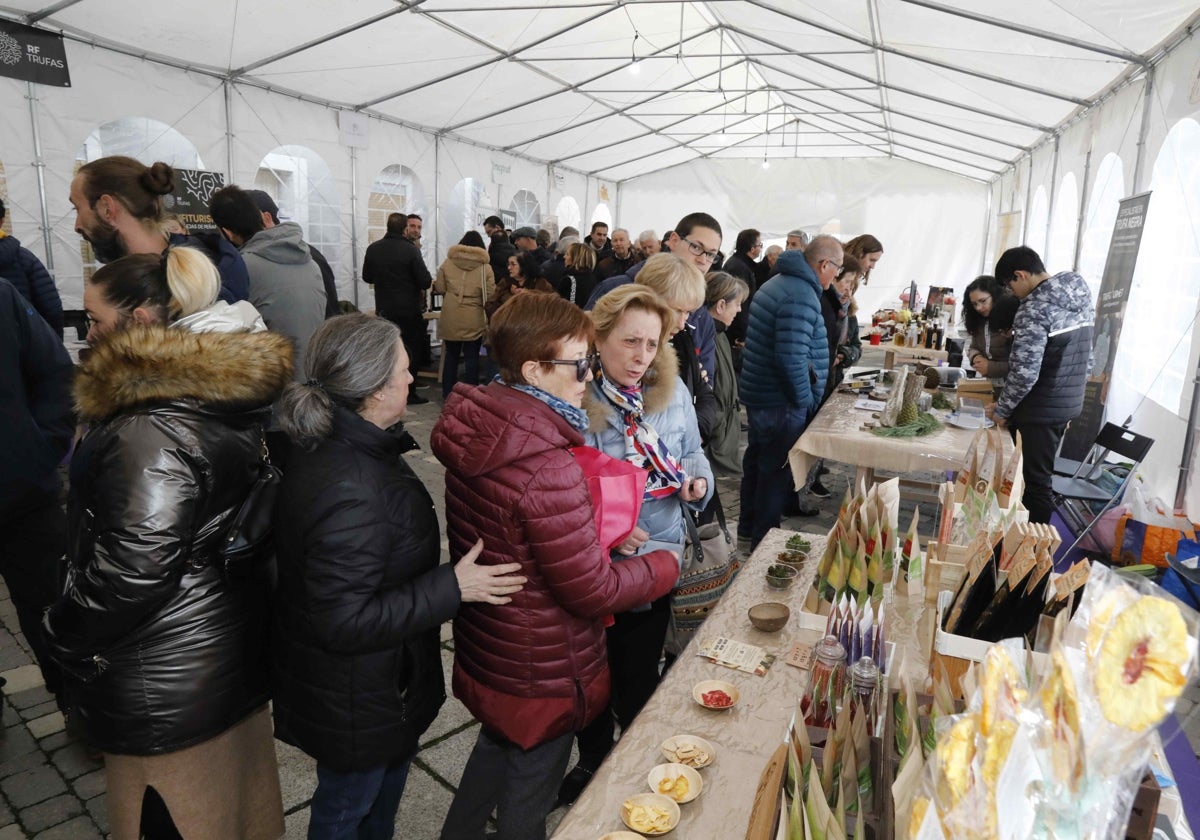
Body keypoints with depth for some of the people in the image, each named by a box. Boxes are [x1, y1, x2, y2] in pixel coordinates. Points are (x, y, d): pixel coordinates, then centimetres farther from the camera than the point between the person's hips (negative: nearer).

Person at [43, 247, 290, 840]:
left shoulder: (151, 430, -28)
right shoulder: (232, 394, 1)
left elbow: (133, 567, -28)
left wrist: (64, 635, -10)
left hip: (166, 676, -8)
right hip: (236, 632, 8)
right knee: (237, 785, 28)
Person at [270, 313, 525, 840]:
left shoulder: (335, 444, -4)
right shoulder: (350, 491, -37)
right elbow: (344, 621, -33)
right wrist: (454, 587, -30)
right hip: (353, 700, -9)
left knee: (386, 778, 31)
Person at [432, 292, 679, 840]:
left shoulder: (476, 430, -8)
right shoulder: (548, 468, -35)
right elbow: (594, 591, -26)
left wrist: (596, 530, -1)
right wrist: (666, 565, -9)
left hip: (483, 648, 8)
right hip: (541, 675, -8)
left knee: (495, 749, 33)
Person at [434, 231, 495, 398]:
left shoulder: (448, 262, 2)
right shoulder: (485, 267, -3)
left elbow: (439, 288, 5)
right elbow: (490, 295, -5)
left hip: (450, 319, 2)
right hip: (474, 320, -2)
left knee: (451, 355, 14)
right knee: (472, 357, 7)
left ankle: (448, 393, 20)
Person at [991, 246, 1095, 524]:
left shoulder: (1034, 308, -20)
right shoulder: (1081, 294, 7)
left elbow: (1024, 373, -23)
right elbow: (1087, 357, 14)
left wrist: (1001, 410, -10)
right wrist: (1071, 392, 21)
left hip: (1042, 408, -9)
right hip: (1070, 403, 9)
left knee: (1036, 481, 1)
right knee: (1040, 476, 18)